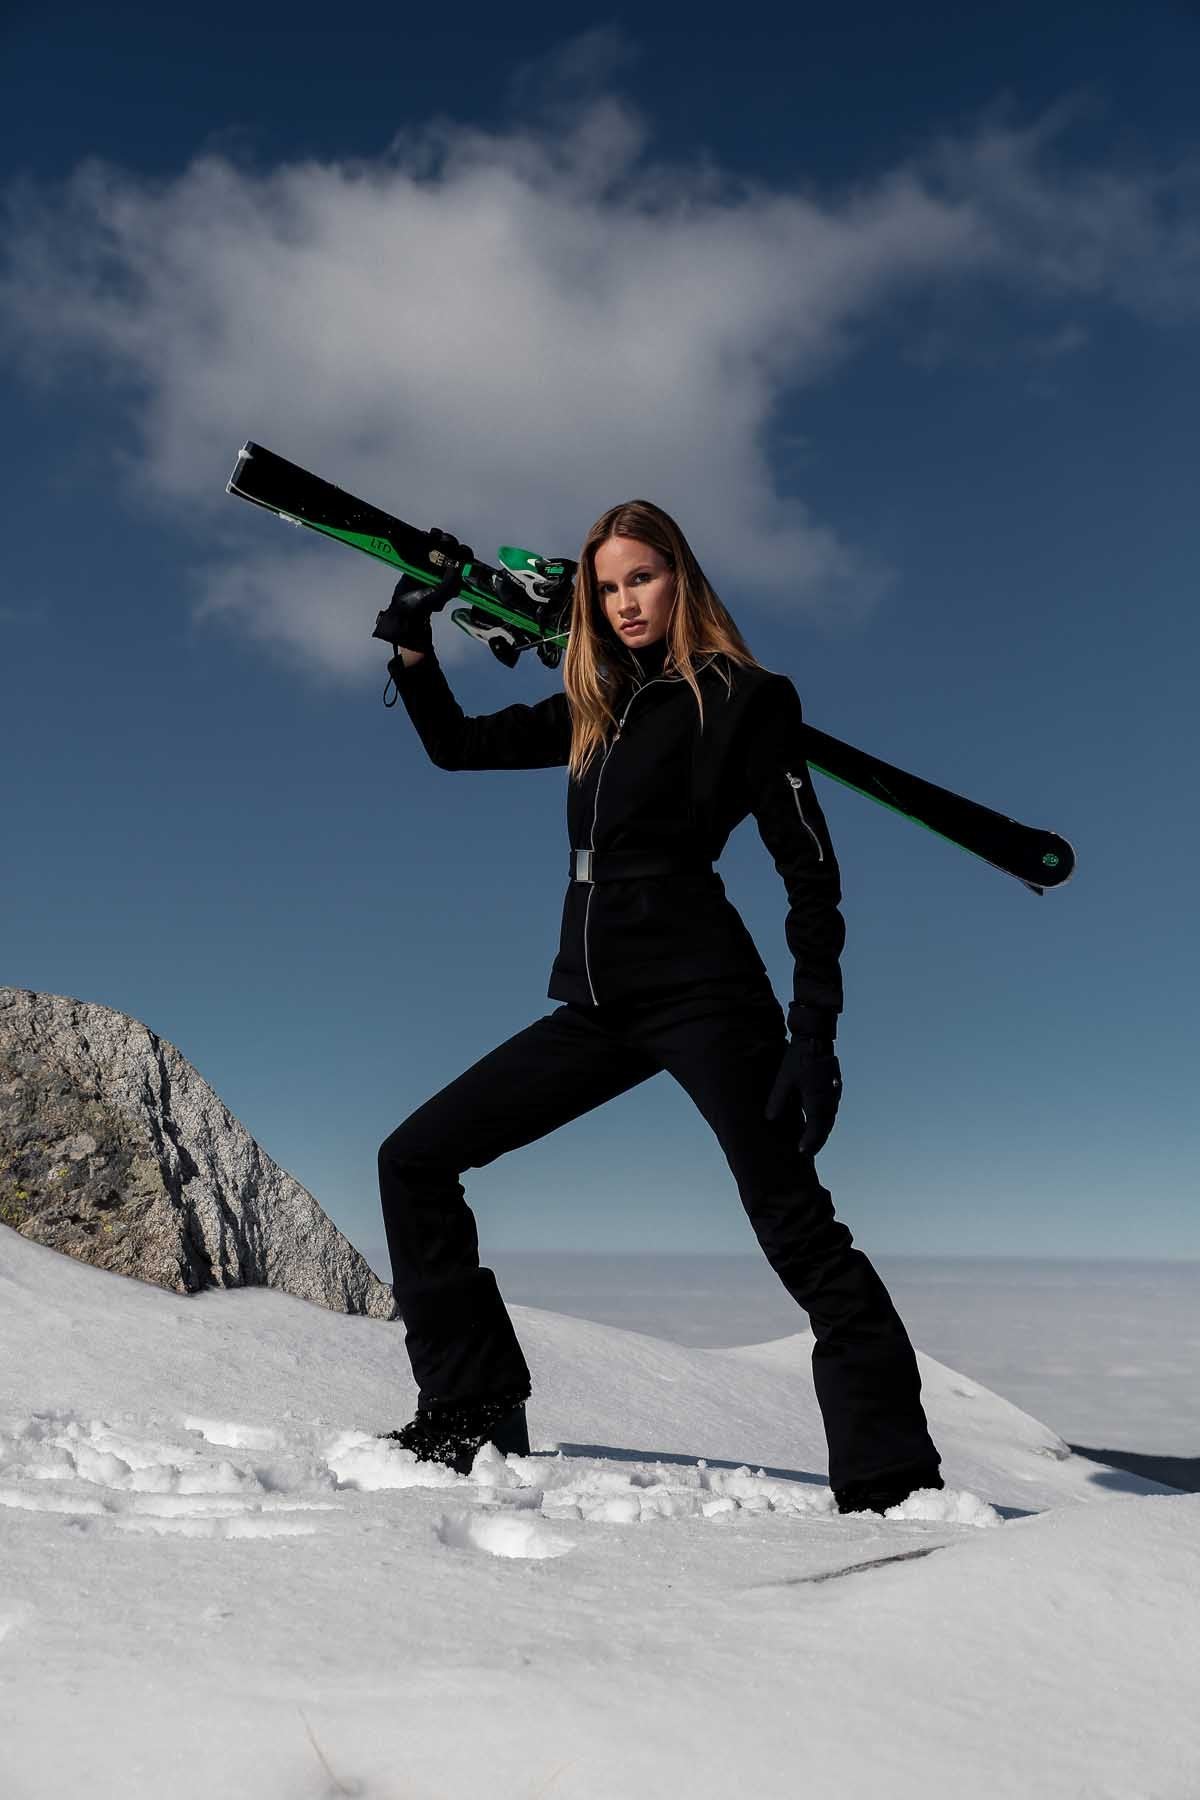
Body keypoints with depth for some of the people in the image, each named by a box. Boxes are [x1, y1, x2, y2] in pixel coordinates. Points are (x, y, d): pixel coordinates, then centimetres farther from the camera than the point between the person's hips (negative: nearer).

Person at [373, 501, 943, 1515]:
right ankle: (472, 1414, 10)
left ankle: (894, 1478, -1)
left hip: (702, 992, -7)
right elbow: (455, 747, 26)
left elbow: (811, 873, -5)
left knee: (796, 1228, -11)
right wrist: (413, 645, 9)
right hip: (597, 1005, 7)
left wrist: (815, 1033, -13)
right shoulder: (594, 709, 17)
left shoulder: (743, 698, -1)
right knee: (414, 1161, 5)